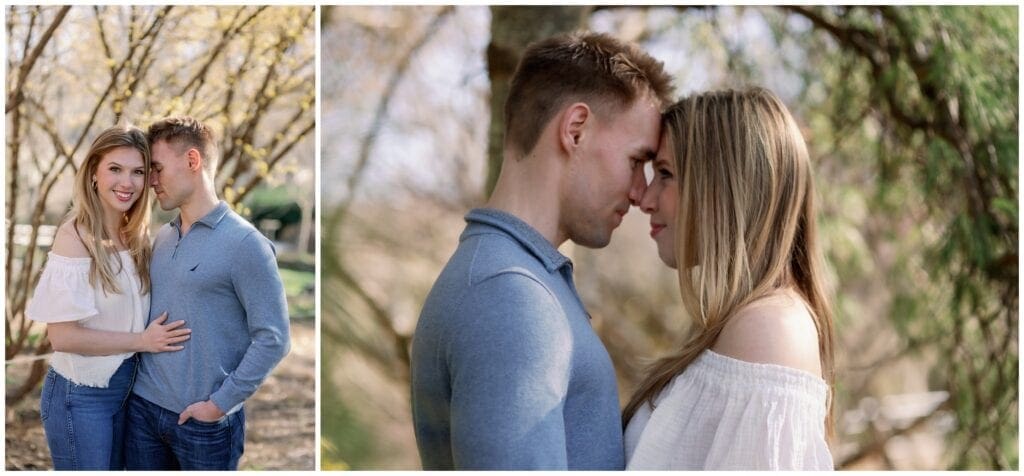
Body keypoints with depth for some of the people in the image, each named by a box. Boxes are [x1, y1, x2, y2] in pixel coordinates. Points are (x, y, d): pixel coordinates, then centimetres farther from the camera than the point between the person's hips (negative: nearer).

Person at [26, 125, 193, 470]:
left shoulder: (136, 235, 4)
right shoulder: (75, 237, -18)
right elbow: (62, 335, -21)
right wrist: (142, 341, -17)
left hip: (126, 387, 7)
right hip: (79, 396, -7)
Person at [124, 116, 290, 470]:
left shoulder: (244, 243, -11)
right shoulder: (162, 238, 10)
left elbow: (272, 339, -14)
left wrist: (220, 403, -16)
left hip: (204, 421, -6)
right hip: (142, 406, 6)